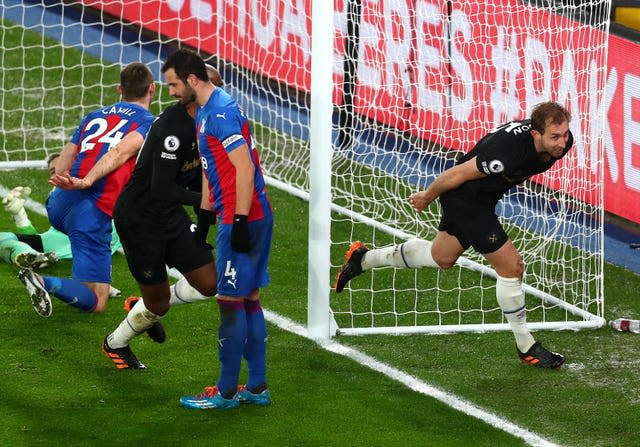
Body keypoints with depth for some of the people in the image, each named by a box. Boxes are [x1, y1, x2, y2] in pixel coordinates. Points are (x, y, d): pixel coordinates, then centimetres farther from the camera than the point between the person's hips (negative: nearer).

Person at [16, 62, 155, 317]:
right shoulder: (149, 123, 4)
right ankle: (46, 283, -29)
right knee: (96, 304, -7)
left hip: (58, 203, 7)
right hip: (93, 211, -7)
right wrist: (87, 182, -25)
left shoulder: (94, 116, 21)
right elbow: (122, 151, -16)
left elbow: (62, 165, 18)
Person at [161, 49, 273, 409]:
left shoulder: (221, 113, -17)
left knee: (230, 300, -4)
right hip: (252, 216, 10)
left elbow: (245, 168, -22)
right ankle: (257, 387, 17)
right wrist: (204, 218, 26)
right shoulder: (205, 112, 16)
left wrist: (240, 222, -23)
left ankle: (226, 391, 3)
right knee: (249, 299, 12)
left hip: (242, 218, -10)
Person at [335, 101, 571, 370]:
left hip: (484, 194, 8)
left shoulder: (562, 141, -16)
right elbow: (458, 174, -24)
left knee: (441, 257, 27)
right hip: (464, 197, -8)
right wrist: (428, 196, -7)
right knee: (511, 266, -8)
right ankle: (526, 347, 8)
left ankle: (365, 258, 46)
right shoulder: (507, 152, -39)